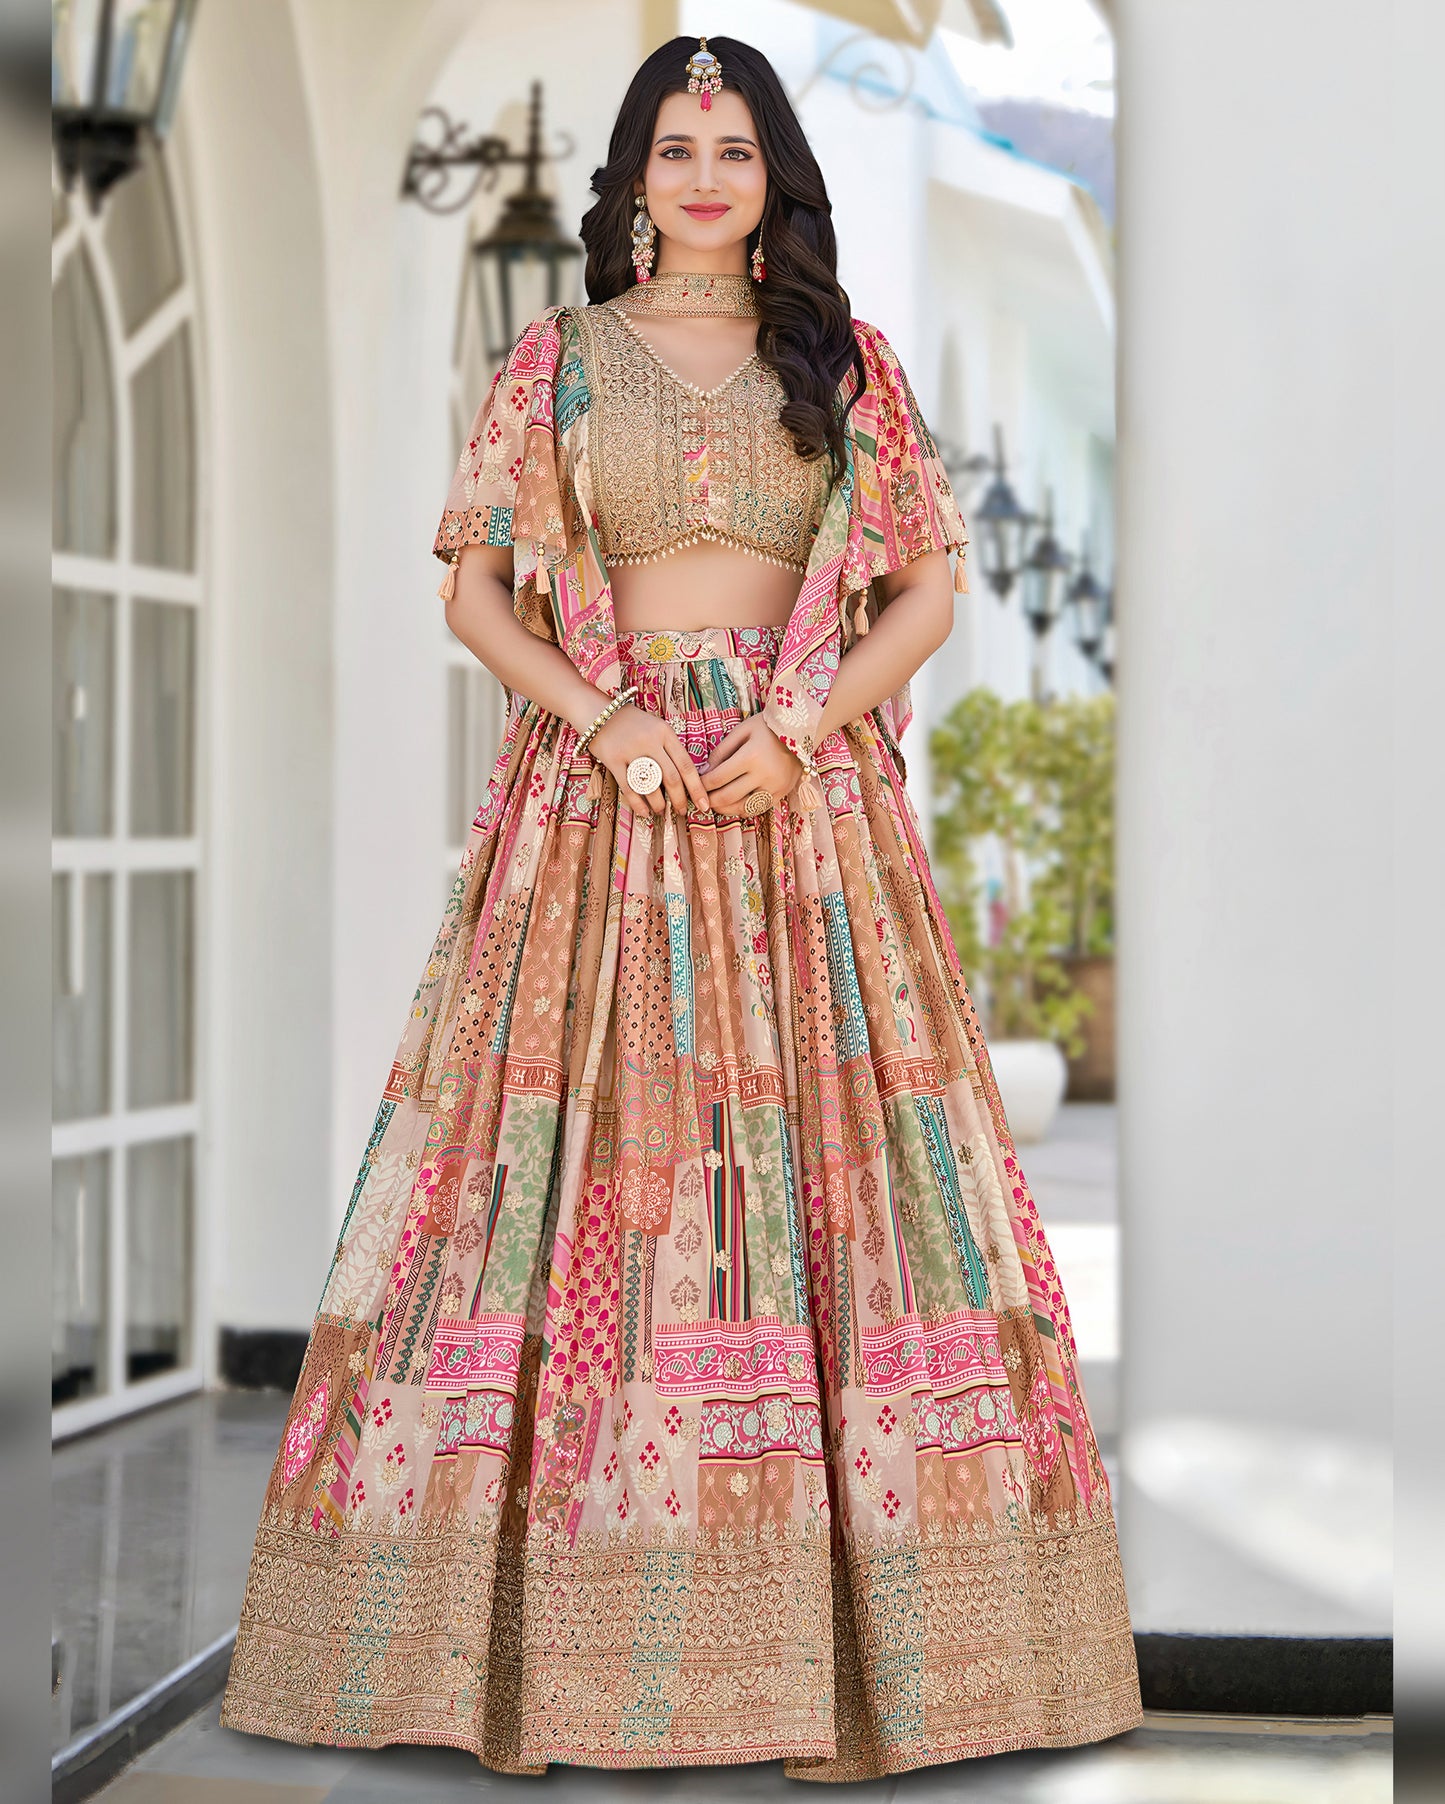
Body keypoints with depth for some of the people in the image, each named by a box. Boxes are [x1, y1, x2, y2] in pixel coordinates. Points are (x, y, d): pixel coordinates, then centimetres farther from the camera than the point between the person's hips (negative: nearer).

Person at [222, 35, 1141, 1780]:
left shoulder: (847, 362, 10)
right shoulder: (559, 361, 9)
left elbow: (927, 586, 6)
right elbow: (473, 585, 5)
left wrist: (801, 728, -9)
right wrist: (599, 717, -10)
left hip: (805, 794, 1)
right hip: (602, 788, 0)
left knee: (827, 1163, -5)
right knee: (590, 1164, -5)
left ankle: (843, 1629, 0)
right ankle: (574, 1623, 0)